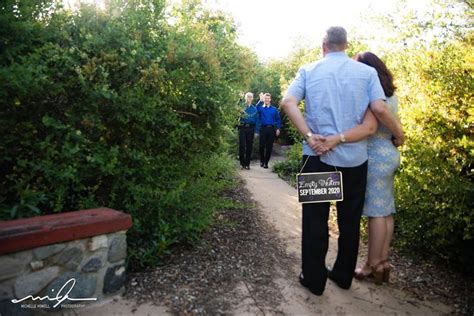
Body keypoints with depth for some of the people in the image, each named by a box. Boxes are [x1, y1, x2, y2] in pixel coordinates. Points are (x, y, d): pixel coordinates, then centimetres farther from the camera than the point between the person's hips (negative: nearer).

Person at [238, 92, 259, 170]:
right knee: (242, 146, -6)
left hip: (250, 128, 2)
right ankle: (242, 163, 4)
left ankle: (247, 164, 13)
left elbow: (257, 120, 12)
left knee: (249, 146, 6)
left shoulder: (254, 109, 10)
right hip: (242, 128, -2)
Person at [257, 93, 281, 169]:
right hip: (263, 128, -1)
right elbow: (256, 108, -19)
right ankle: (262, 160, 16)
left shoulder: (274, 109, 11)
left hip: (271, 129, 1)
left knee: (269, 147, 3)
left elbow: (278, 119, 13)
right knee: (261, 145, -5)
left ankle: (266, 162, 13)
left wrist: (278, 129, 3)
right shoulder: (261, 108, 6)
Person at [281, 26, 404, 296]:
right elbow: (380, 109, -9)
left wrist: (309, 136, -14)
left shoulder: (308, 71, 4)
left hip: (317, 156, -1)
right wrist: (399, 134, 7)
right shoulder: (367, 72, 2)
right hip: (354, 159, 1)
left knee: (315, 220, 9)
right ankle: (344, 275, 29)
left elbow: (288, 103, -11)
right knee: (350, 220, 15)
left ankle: (314, 279, 19)